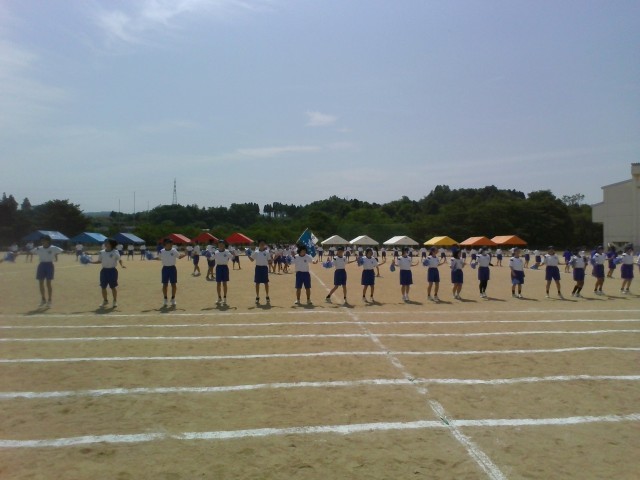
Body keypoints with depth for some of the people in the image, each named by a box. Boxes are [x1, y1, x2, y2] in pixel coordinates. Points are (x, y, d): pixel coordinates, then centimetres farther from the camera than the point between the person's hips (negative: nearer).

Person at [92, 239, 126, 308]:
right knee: (103, 287, 7)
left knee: (113, 287, 3)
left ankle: (115, 301, 17)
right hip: (104, 270, 4)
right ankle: (105, 301, 24)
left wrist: (122, 265, -21)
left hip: (112, 270, -4)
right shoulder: (101, 252, 5)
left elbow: (119, 259, -4)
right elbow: (99, 261, 13)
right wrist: (91, 262, 4)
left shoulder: (115, 252, -6)